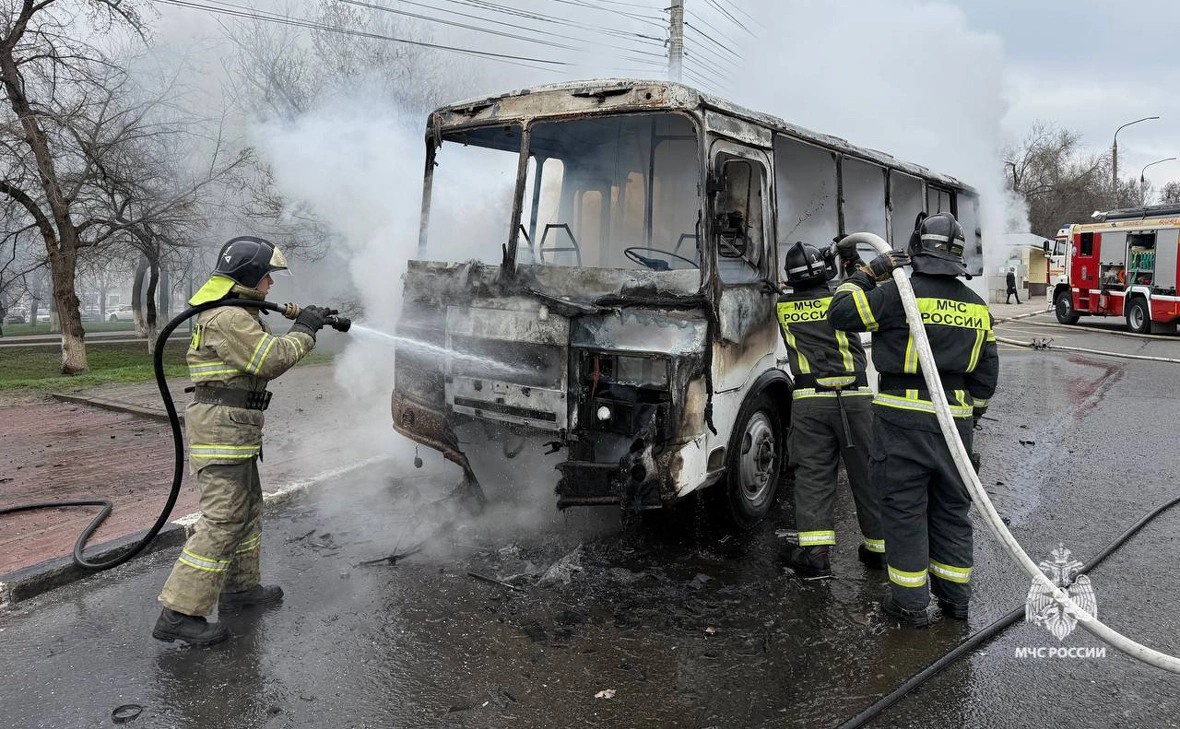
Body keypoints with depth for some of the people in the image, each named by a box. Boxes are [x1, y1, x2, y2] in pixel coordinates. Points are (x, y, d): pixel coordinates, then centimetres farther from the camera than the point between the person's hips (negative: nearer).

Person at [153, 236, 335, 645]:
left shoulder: (237, 312, 18)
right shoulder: (227, 317, -17)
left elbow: (264, 352, 24)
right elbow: (271, 360, -22)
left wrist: (306, 323, 17)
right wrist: (304, 331, -9)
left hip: (233, 427, 11)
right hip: (222, 427, -11)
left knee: (247, 507, 19)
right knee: (222, 520, -12)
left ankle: (241, 586, 32)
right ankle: (179, 613, -9)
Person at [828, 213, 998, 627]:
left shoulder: (900, 294, -11)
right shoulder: (977, 307, 10)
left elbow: (841, 313, -7)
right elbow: (986, 375, 15)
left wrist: (869, 273, 2)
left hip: (904, 418, -5)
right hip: (953, 419, 6)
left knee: (904, 508, 4)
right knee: (951, 508, 16)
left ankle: (911, 602, 11)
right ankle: (955, 597, 26)